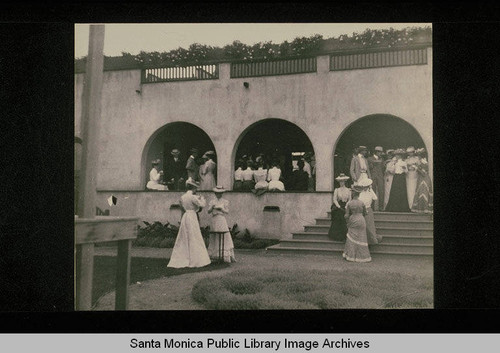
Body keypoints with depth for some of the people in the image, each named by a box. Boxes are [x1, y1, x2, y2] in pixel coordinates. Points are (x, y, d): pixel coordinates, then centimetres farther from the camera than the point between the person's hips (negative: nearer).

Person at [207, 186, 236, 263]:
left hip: (222, 220, -2)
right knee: (213, 238, 5)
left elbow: (227, 211, 3)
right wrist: (212, 207, -14)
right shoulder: (212, 201, 13)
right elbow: (208, 211, 5)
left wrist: (221, 208, -12)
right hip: (214, 220, 2)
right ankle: (212, 255, 11)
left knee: (225, 237, -9)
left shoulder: (225, 201, 8)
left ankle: (229, 256, -9)